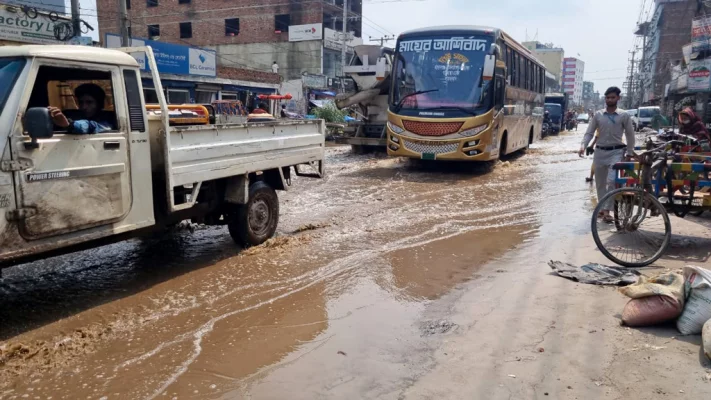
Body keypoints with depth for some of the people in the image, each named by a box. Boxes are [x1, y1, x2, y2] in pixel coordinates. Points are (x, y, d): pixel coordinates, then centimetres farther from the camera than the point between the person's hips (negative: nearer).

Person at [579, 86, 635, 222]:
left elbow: (630, 135, 4)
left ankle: (607, 210, -12)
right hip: (600, 151, 3)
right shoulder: (598, 115, 5)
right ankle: (602, 208, 25)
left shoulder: (624, 116, 0)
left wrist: (629, 153, 1)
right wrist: (583, 146, -14)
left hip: (616, 152, -3)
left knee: (612, 181, -16)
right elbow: (589, 133, 3)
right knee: (600, 183, 11)